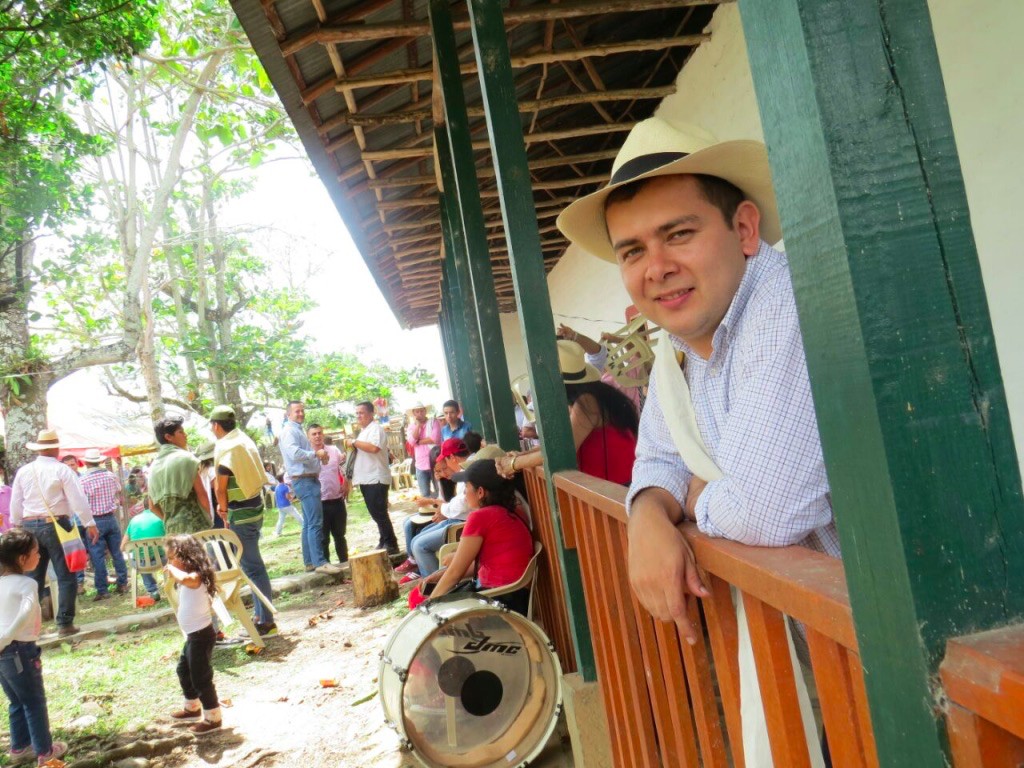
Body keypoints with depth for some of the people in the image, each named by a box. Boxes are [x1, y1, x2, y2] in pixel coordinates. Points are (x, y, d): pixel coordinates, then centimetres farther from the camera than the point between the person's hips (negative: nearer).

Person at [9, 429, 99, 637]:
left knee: (34, 577, 15)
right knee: (66, 577, 1)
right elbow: (78, 499, -10)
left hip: (29, 526, 5)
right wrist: (90, 524, -4)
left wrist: (17, 526, 26)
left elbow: (15, 503, 13)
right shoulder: (61, 470, -9)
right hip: (55, 525, -5)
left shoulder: (23, 471, 6)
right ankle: (64, 624, -1)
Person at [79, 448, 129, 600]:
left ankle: (103, 590, 6)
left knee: (98, 557, 2)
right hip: (111, 518, 3)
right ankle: (122, 584, 18)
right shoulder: (111, 476, -1)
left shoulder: (82, 480, -11)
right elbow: (119, 497, 9)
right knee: (117, 553, 12)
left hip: (94, 521, -3)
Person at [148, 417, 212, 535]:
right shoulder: (185, 458, -5)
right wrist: (208, 518, 6)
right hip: (195, 524, -6)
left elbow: (153, 506, 15)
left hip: (172, 529, 7)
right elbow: (202, 494, -8)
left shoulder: (153, 466, 13)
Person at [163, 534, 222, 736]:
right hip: (193, 635, 11)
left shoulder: (195, 577, -23)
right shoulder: (189, 579, 10)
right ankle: (192, 707, 47)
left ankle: (213, 717, 11)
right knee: (184, 670, 28)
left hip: (201, 635, -11)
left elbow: (184, 578, -46)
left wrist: (172, 569, -33)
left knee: (201, 678, -2)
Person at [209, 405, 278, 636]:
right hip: (255, 508, 8)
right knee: (253, 564, 16)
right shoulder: (245, 440, 10)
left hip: (240, 514, -8)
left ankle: (266, 621, 1)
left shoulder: (225, 449, -15)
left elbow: (221, 489, -13)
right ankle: (262, 615, 22)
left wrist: (223, 509, 6)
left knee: (253, 567, -4)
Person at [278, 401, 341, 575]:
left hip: (309, 479, 11)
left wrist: (318, 456, 8)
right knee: (315, 523, -13)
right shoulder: (289, 431, -11)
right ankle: (319, 562, -12)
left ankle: (310, 561, 17)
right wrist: (316, 453, -18)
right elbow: (295, 453, -25)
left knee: (309, 523, 12)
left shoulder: (298, 430, 21)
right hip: (304, 480, -11)